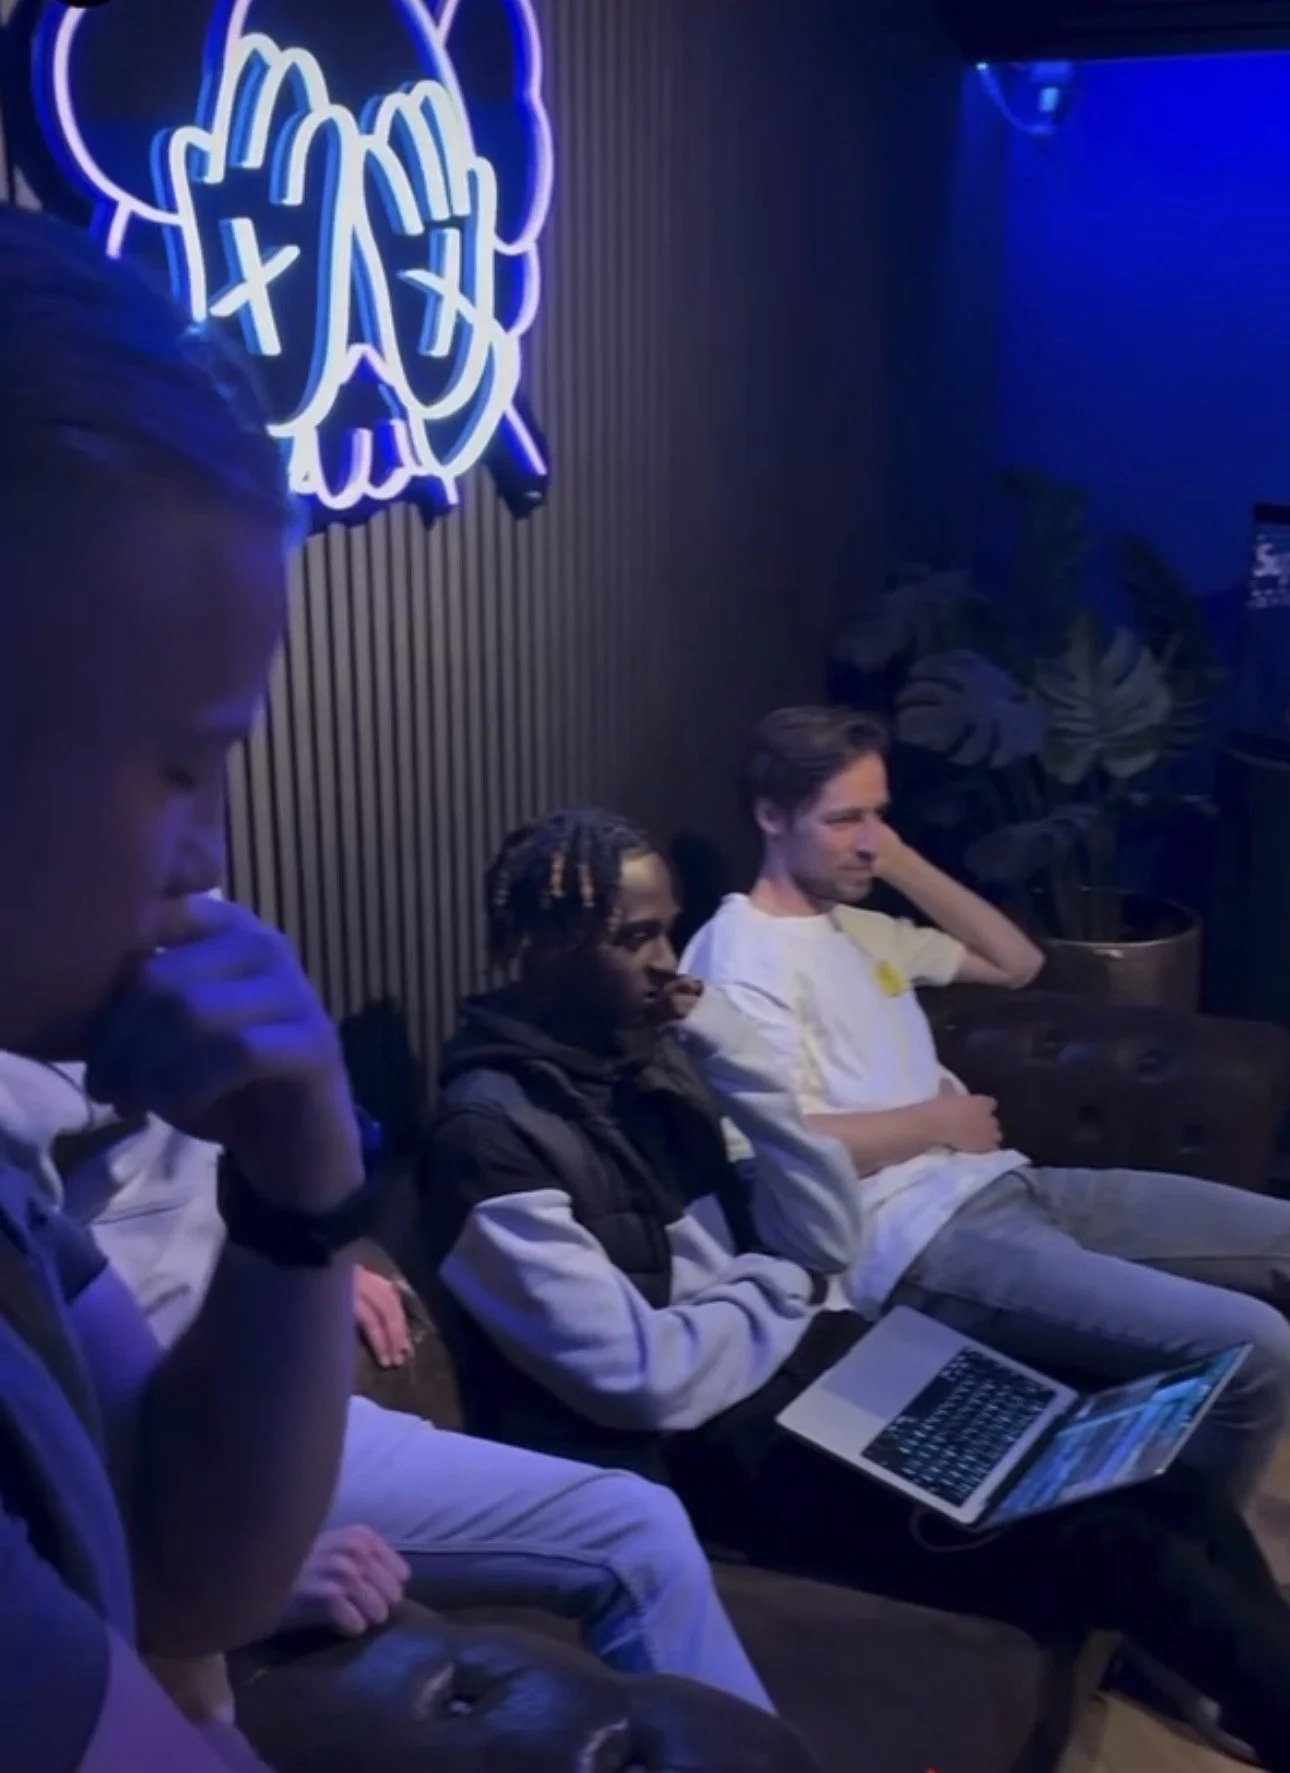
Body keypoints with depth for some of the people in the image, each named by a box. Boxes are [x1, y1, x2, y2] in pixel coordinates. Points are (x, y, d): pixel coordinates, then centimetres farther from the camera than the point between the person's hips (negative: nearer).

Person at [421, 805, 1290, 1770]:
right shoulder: (493, 1138, -16)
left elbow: (829, 1237, 5)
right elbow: (646, 1381, -22)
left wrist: (732, 1050, -6)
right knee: (1119, 1547, -13)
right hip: (728, 1445, -8)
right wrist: (777, 1284, -5)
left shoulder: (647, 1055, 8)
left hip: (818, 1359, 8)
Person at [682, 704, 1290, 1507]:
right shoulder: (741, 955, -10)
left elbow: (1017, 963, 27)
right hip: (921, 1238, -10)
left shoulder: (859, 927, 20)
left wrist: (905, 863, 16)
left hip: (1003, 1184, 10)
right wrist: (938, 1119, -8)